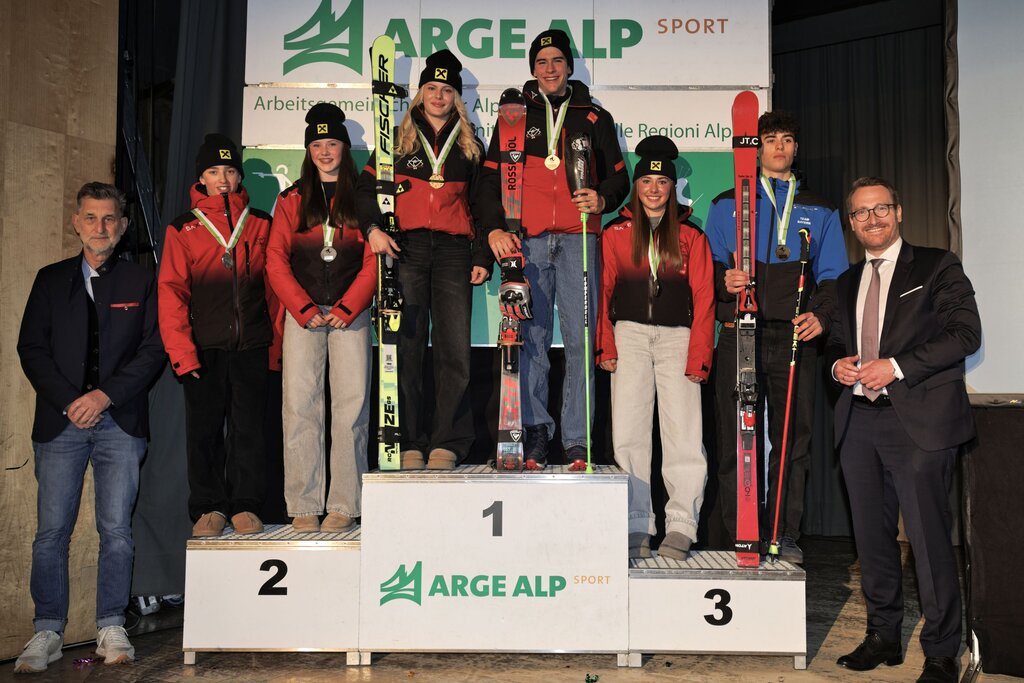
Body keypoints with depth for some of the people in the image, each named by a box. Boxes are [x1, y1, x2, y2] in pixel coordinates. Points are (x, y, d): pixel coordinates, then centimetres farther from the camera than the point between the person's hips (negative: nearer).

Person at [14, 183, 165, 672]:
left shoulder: (141, 283, 10)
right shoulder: (50, 280, 13)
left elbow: (153, 351, 2)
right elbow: (31, 348, 6)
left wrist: (105, 395, -9)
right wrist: (69, 401, -7)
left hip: (119, 421, -1)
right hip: (60, 421, 1)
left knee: (116, 528, -1)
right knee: (51, 531, 0)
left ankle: (111, 628, 8)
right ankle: (47, 633, 9)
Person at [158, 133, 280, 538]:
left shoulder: (260, 225, 12)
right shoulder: (183, 230, 9)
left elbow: (275, 287, 11)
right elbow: (171, 292, 3)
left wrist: (276, 345, 4)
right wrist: (181, 351, -8)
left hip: (252, 347, 0)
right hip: (204, 349, 0)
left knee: (248, 429, 2)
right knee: (204, 430, 3)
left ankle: (245, 506, 12)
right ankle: (209, 507, 14)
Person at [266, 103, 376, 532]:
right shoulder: (291, 200, 15)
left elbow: (373, 262, 3)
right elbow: (276, 261, 7)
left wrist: (347, 308, -8)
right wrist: (304, 309, -5)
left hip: (350, 315, -1)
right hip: (303, 315, 1)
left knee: (351, 407, -6)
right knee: (300, 406, -5)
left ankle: (343, 505, 0)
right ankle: (304, 506, 1)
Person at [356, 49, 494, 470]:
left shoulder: (471, 147, 18)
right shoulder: (399, 141, 15)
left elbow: (483, 206, 16)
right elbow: (367, 187, 8)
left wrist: (483, 258, 7)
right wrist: (372, 227, -11)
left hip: (453, 252, 1)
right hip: (406, 250, 0)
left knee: (454, 349, -6)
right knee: (406, 348, -3)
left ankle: (447, 443, 0)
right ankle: (410, 443, 3)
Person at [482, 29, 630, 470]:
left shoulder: (594, 117, 18)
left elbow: (618, 176, 17)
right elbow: (491, 177, 14)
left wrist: (602, 200, -6)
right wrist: (495, 228, -1)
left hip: (577, 240, 0)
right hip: (527, 241, 1)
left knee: (580, 340, -6)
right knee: (531, 339, -3)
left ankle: (577, 441, -1)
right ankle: (535, 432, 3)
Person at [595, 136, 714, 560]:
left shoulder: (691, 237, 8)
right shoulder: (615, 234, 9)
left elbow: (703, 299, 4)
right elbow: (603, 292, 9)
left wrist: (698, 358, -3)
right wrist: (606, 346, 0)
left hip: (677, 335, 0)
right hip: (630, 334, 1)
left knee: (683, 431, -8)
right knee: (628, 431, -4)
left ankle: (680, 528, -4)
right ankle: (636, 530, 2)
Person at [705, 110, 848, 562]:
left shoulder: (819, 212, 18)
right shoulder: (727, 205, 15)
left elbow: (833, 276, 12)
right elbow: (707, 266, 10)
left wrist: (821, 314, -6)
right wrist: (723, 280, -12)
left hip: (796, 339, 1)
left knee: (792, 438, 2)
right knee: (736, 438, -2)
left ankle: (785, 534, 12)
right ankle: (740, 536, 6)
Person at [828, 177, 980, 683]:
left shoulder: (937, 267, 1)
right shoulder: (848, 282, 19)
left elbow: (965, 332, -9)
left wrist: (896, 366, -17)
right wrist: (838, 363, 2)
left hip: (919, 419, -6)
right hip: (859, 420, 6)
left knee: (929, 538, -5)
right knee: (872, 537, 12)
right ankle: (883, 637, 26)